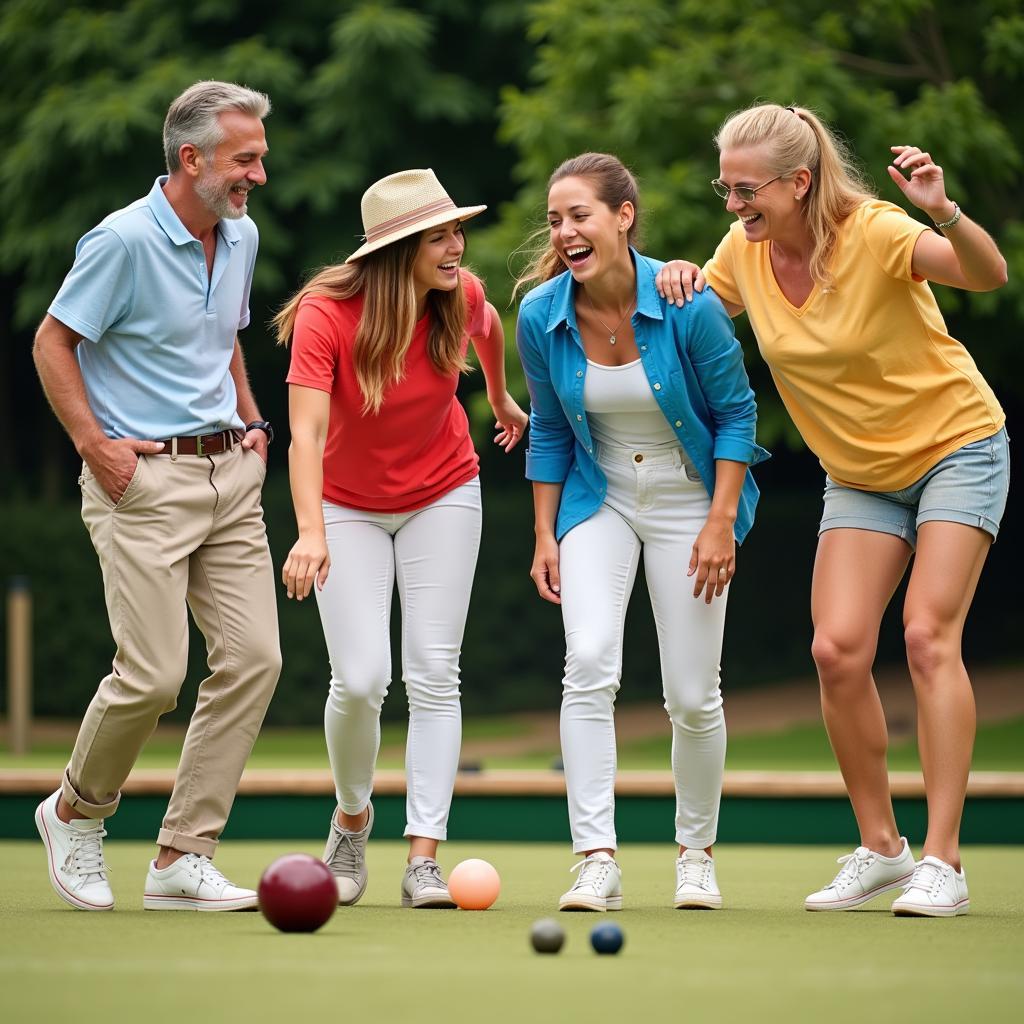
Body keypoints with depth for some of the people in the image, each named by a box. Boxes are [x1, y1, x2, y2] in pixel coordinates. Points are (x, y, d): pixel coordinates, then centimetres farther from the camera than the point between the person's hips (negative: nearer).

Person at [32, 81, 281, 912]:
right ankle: (76, 812, 18)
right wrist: (94, 445, -12)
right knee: (153, 674, -11)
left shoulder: (241, 237, 11)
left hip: (229, 473, 7)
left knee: (253, 658, -2)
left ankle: (184, 857, 6)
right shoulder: (123, 241, -13)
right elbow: (52, 342, -8)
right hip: (144, 478, -7)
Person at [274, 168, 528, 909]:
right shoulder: (327, 314, -27)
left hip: (443, 495, 2)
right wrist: (310, 532, -50)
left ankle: (424, 857, -4)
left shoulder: (463, 297, -16)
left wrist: (501, 401, 27)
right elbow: (306, 431, -37)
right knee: (361, 680, -11)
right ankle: (353, 817, 19)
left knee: (434, 674, -5)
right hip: (349, 506, -2)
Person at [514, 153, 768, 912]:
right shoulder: (542, 316, -11)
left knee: (692, 695, 0)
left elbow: (736, 414, -10)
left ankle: (696, 854, 23)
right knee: (589, 663, -20)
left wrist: (721, 522, -14)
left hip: (689, 500, -2)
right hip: (600, 500, 2)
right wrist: (545, 536, 2)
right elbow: (549, 433, 3)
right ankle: (597, 861, -19)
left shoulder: (688, 305, -21)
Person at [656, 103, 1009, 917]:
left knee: (928, 636, -18)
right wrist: (678, 281, -14)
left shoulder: (873, 234, -25)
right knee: (838, 650, -9)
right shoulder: (745, 249, -7)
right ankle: (880, 848, 5)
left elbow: (989, 274, -37)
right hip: (859, 475, 5)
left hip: (956, 445, -5)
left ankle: (942, 864, -15)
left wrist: (942, 212, -57)